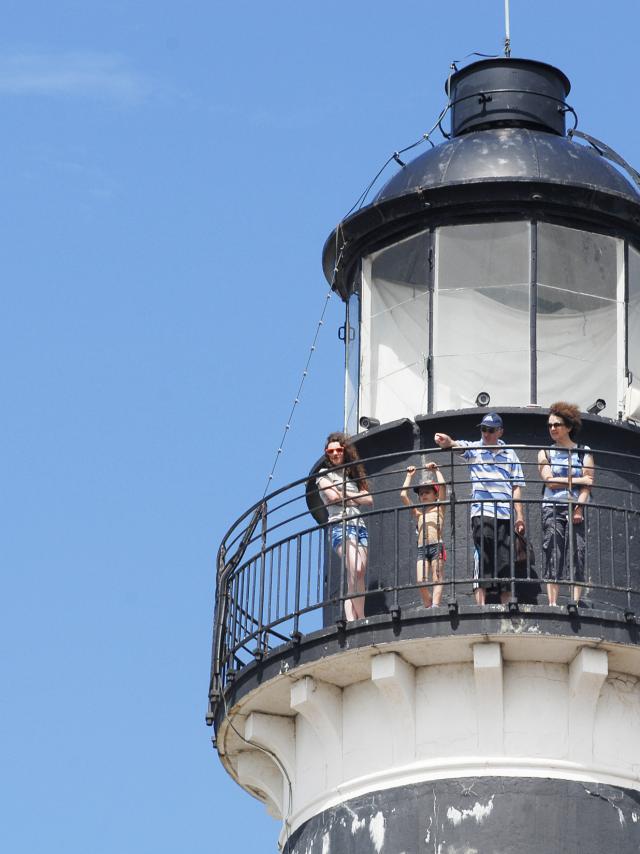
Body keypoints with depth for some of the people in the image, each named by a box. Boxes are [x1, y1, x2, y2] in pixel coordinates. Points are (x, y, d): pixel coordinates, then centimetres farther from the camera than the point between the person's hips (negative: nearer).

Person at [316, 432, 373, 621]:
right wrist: (356, 498, 9)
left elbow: (369, 500, 16)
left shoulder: (351, 475, 28)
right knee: (355, 569, -27)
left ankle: (352, 620, -15)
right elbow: (333, 497, -3)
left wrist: (346, 495, 4)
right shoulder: (325, 474, 13)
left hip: (359, 525, 6)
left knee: (357, 576, -9)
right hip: (340, 524, -6)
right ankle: (361, 618, -30)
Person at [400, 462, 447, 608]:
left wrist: (436, 470, 13)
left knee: (437, 579, -9)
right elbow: (403, 495, 20)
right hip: (421, 549, 4)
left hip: (436, 546, -4)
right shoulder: (418, 512, 23)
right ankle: (428, 606, -1)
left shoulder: (439, 509, 14)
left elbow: (442, 486, 2)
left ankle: (435, 605, -20)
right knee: (421, 582, -8)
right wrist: (409, 476, 27)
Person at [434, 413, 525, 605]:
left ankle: (505, 607, 8)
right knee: (483, 557, -10)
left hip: (505, 515, 3)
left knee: (505, 560, 3)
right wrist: (446, 441, -37)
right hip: (481, 513, -3)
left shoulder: (509, 454, 15)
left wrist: (519, 515, 5)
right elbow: (457, 445, -13)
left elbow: (516, 487, 13)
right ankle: (481, 606, -11)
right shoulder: (473, 449, 9)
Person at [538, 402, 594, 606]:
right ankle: (552, 603, -12)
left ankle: (576, 602, -12)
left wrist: (579, 508, -12)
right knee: (553, 557, -8)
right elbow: (550, 481, -2)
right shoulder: (545, 453, 13)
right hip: (552, 507, 0)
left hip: (576, 508, 0)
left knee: (578, 554, -9)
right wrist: (578, 480, -3)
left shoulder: (584, 452, 12)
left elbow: (588, 484, 1)